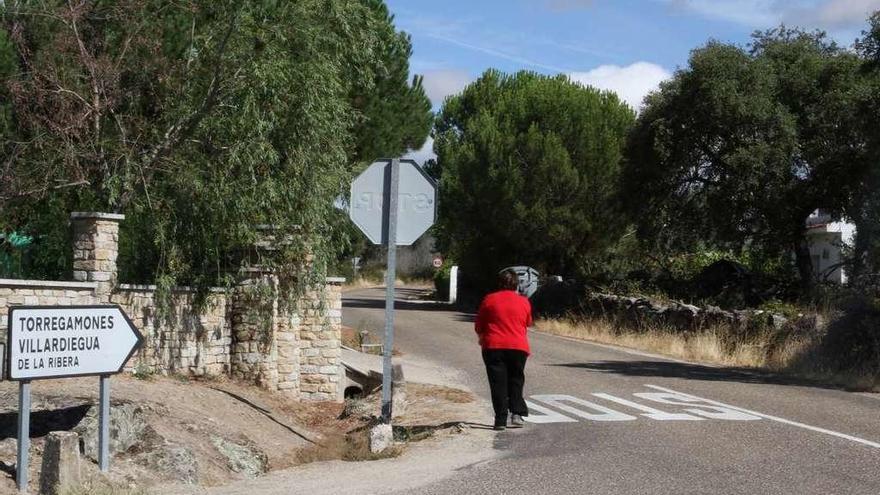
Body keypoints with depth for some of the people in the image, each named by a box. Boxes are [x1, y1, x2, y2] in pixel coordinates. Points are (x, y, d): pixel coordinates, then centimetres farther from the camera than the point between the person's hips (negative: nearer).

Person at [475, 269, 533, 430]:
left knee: (498, 384, 2)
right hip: (518, 347, 1)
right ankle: (517, 414, 1)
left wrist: (482, 338, 27)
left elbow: (478, 326, 7)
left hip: (494, 347, -1)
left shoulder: (489, 300, 2)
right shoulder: (524, 302, 6)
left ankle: (501, 420, -1)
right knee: (516, 381, 14)